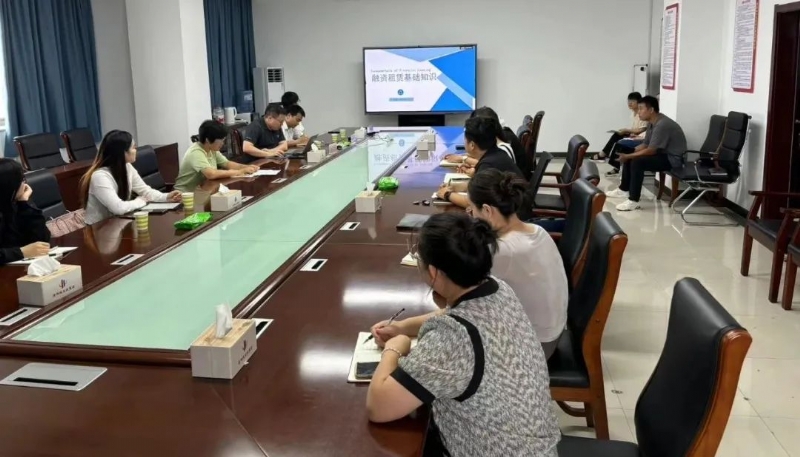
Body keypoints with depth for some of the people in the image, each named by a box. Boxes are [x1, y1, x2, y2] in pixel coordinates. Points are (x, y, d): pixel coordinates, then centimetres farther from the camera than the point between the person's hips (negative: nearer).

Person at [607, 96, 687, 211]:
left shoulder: (662, 125, -25)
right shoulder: (653, 123, 5)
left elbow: (651, 150, -27)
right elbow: (645, 145, 9)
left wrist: (628, 156, -20)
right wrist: (627, 154, -4)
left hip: (672, 158, -10)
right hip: (663, 154, 10)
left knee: (637, 161, -27)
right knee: (629, 157, 11)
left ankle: (633, 201, -25)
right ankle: (624, 190, 22)